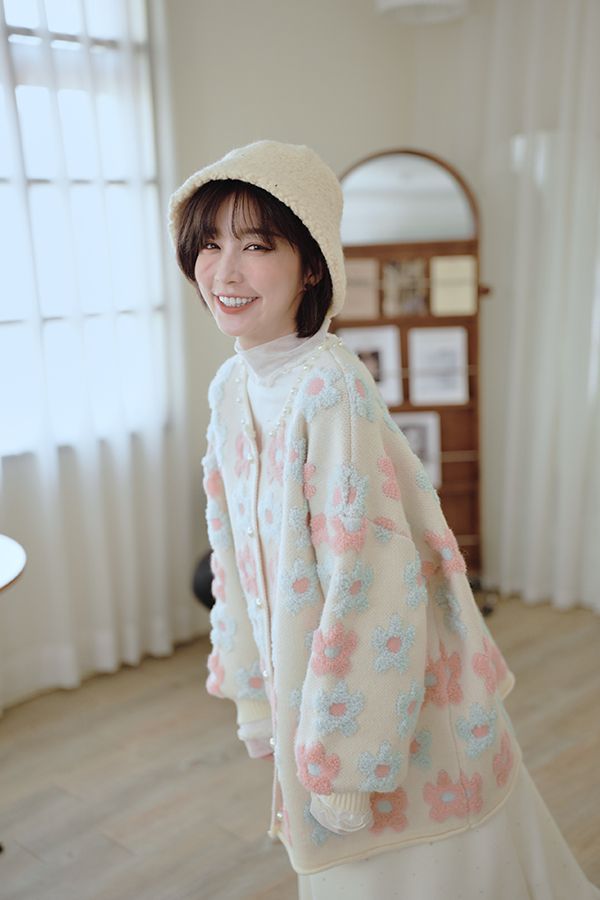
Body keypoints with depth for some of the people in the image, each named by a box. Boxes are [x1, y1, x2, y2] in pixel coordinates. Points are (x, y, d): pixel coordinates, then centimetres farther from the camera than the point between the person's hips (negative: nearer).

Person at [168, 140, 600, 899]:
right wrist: (254, 696, 11)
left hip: (390, 690, -7)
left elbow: (366, 583, -25)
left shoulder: (331, 388, -25)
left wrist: (339, 758, -18)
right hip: (307, 685, 7)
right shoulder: (231, 387, -1)